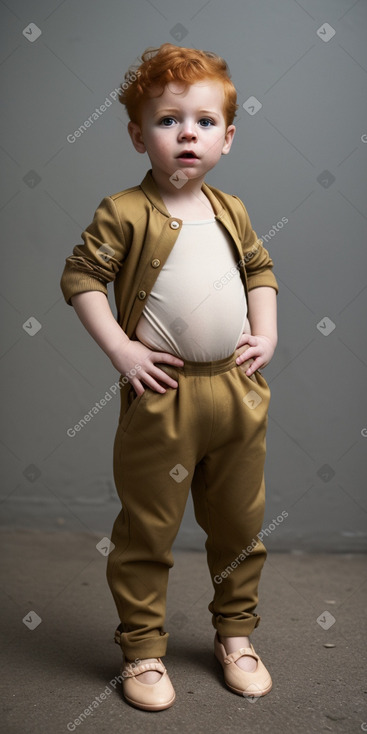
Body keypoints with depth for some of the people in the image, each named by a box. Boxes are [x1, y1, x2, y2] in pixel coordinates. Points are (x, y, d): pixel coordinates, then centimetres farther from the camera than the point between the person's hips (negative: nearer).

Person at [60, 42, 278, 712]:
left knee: (240, 525, 18)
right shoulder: (124, 213, -8)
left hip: (239, 388, 5)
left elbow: (260, 268, 20)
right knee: (146, 531, 7)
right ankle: (142, 649, 27)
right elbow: (80, 276, -7)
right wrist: (120, 349, -14)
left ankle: (235, 633, 39)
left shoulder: (231, 211, 8)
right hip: (164, 394, -5)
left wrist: (266, 332, 7)